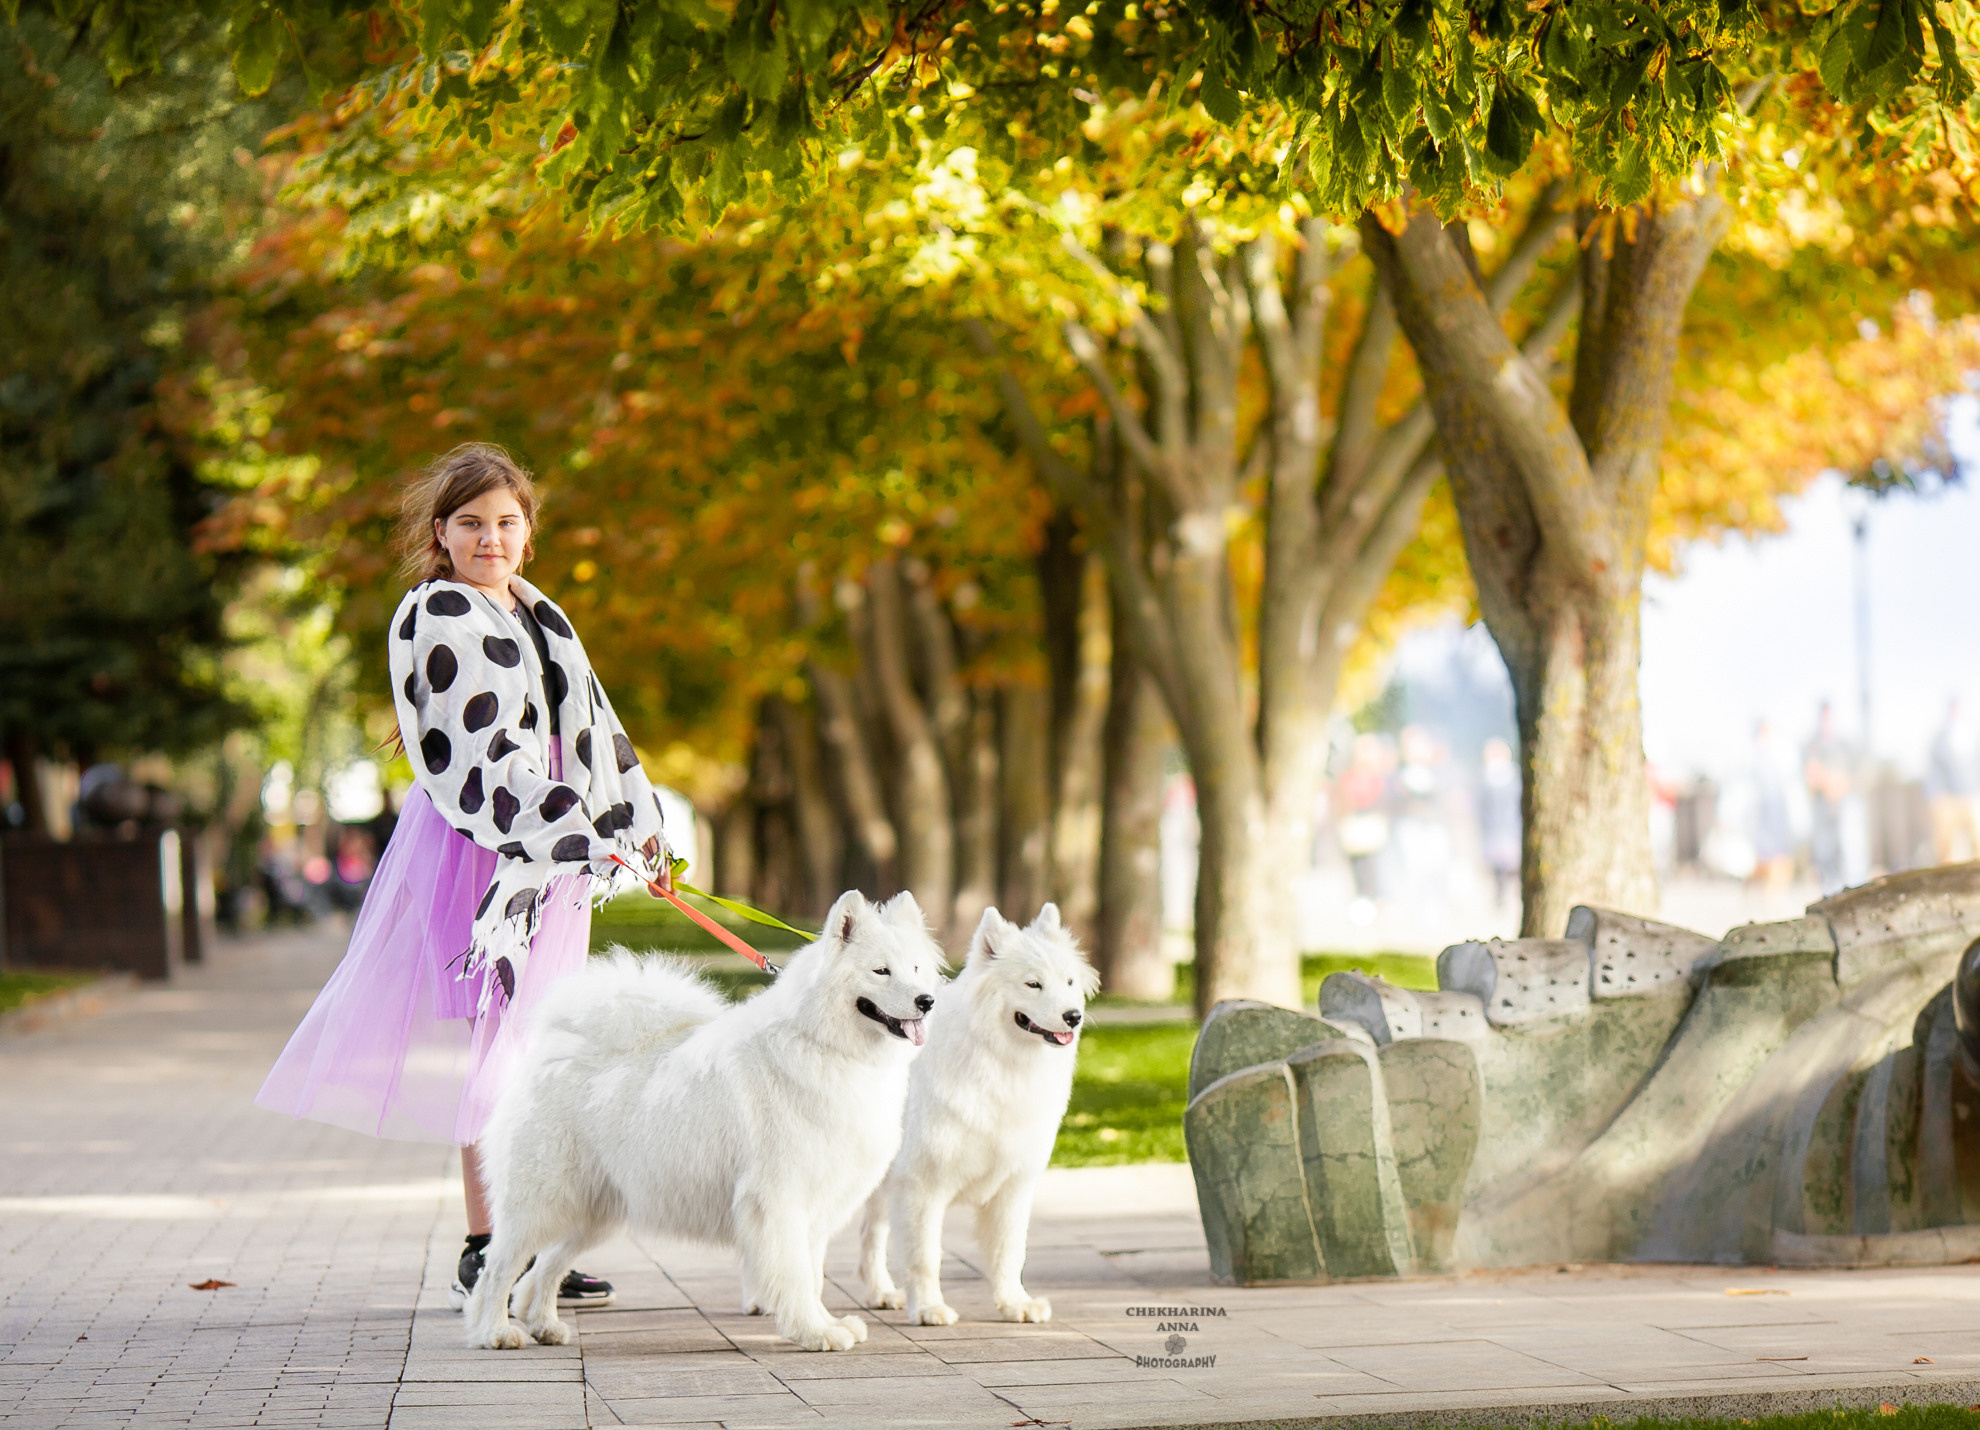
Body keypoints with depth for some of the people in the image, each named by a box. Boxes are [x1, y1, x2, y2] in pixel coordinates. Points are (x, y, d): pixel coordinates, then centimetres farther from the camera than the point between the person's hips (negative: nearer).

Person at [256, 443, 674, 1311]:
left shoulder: (535, 614, 18)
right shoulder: (435, 618, -9)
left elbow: (590, 724, 24)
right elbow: (484, 747, -17)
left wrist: (635, 821, 22)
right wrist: (571, 831, -23)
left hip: (549, 856, 8)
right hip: (477, 847, -8)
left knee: (536, 1049, 8)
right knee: (492, 1045, -10)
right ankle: (485, 1256, -7)